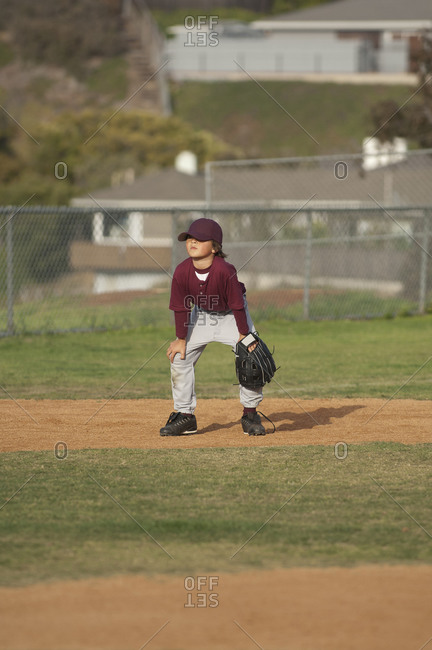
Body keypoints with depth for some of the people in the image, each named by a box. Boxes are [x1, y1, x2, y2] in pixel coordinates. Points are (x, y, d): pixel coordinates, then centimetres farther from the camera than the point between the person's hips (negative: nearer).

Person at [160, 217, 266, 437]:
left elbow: (237, 304, -24)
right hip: (202, 315, 3)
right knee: (179, 357, -4)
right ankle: (185, 416, 7)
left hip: (231, 315, -3)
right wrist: (181, 339, -6)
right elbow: (180, 307, -11)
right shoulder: (182, 272, -24)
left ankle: (250, 415, 2)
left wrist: (244, 335, -17)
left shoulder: (225, 271, -35)